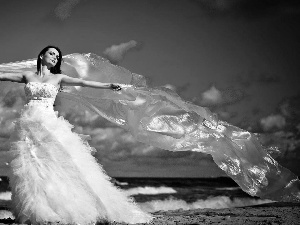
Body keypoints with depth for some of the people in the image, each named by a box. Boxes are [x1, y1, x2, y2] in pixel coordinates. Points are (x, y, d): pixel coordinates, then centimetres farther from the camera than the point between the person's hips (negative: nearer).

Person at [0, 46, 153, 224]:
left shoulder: (58, 78, 12)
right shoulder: (28, 76, 15)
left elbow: (82, 82, 0)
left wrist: (108, 86, -12)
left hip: (49, 125, -1)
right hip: (27, 126, 1)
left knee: (56, 166, -11)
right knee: (29, 168, -6)